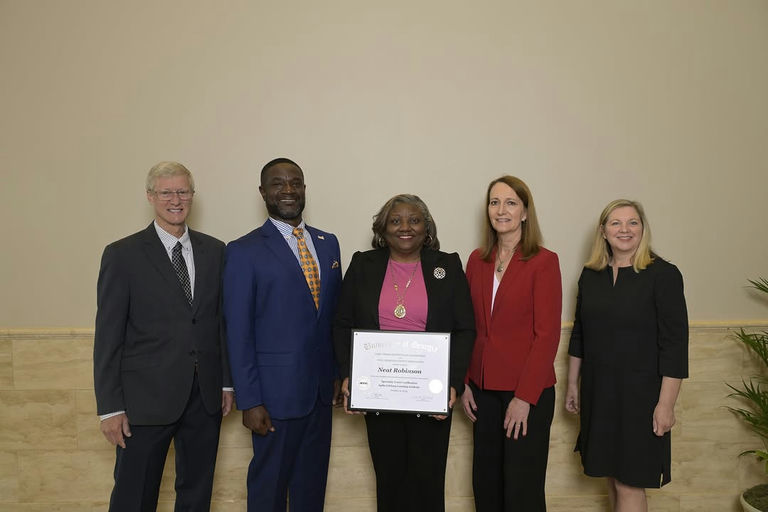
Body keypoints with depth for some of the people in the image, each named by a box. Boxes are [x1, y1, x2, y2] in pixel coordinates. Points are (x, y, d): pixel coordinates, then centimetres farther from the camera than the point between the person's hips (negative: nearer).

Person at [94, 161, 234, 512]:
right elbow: (108, 336, -5)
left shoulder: (214, 251, 7)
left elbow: (222, 321, 10)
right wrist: (110, 407, -8)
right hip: (147, 397, -3)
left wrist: (227, 381, 7)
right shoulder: (123, 255, -4)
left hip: (205, 397, 4)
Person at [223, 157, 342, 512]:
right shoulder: (244, 251, -8)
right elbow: (238, 333, -10)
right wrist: (249, 401, -12)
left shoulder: (328, 243, 8)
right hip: (277, 391, -5)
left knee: (313, 482, 18)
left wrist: (341, 373, 9)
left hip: (321, 389, 5)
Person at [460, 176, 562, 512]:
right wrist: (463, 382, 3)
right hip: (484, 388, 5)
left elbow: (547, 335, -12)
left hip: (528, 392, -4)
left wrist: (525, 397, -15)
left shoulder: (543, 262, -8)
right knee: (485, 483, 14)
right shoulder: (477, 260, 7)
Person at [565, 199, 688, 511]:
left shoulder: (663, 275, -10)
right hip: (597, 392, 5)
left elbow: (674, 344, -12)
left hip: (639, 393, -5)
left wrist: (666, 403, -14)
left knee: (629, 483, 1)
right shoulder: (590, 275, 5)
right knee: (611, 475, 15)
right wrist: (572, 385, 13)